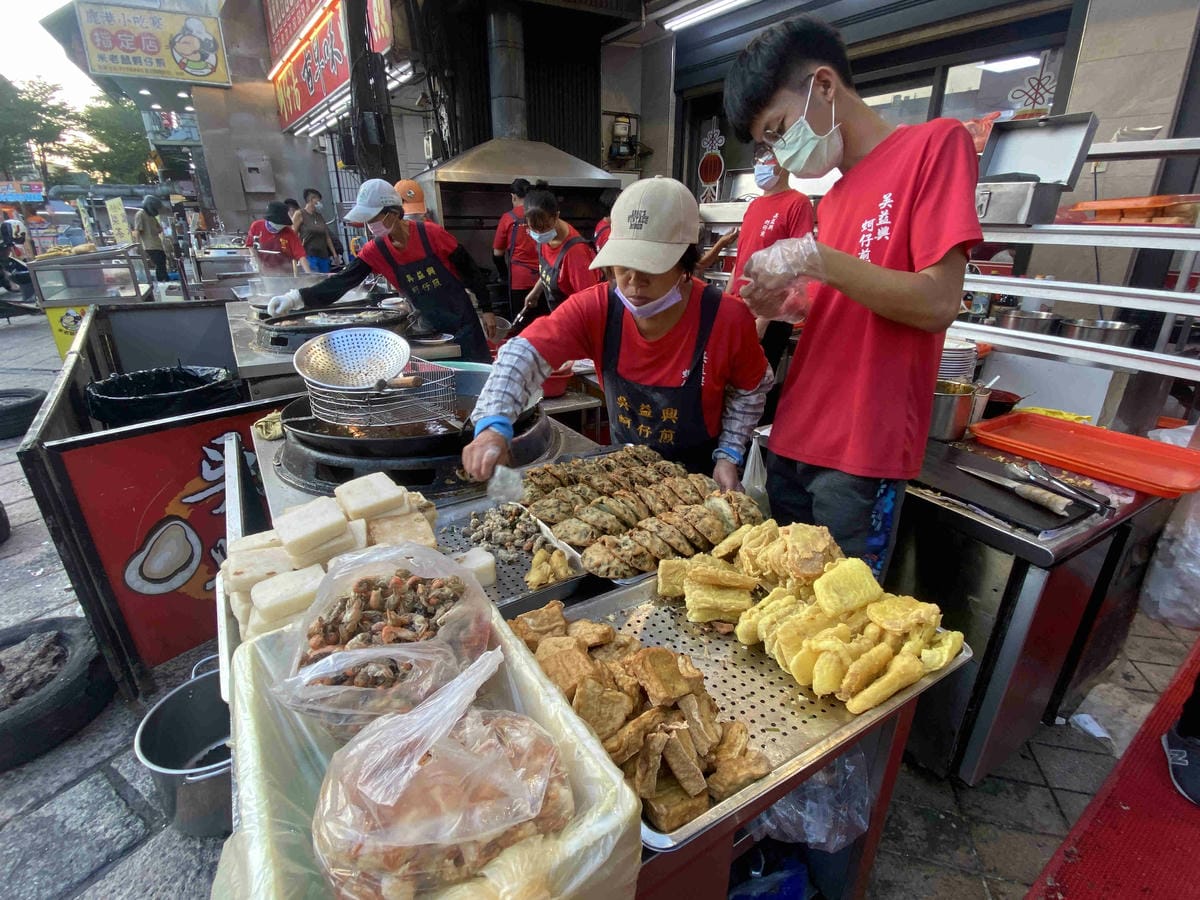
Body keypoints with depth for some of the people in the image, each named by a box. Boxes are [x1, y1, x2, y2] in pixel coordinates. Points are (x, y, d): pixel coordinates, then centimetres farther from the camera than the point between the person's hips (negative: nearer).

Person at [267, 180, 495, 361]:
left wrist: (486, 310, -7)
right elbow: (342, 282, -10)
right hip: (430, 327, 4)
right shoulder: (375, 252, -4)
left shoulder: (431, 234, -18)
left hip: (463, 322, -4)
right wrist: (296, 297, -23)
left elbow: (470, 271, -10)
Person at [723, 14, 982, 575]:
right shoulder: (834, 198, 14)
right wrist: (788, 307, 1)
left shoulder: (934, 144, -5)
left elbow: (937, 305, -14)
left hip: (861, 456, -7)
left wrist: (814, 258, -17)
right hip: (792, 442, 7)